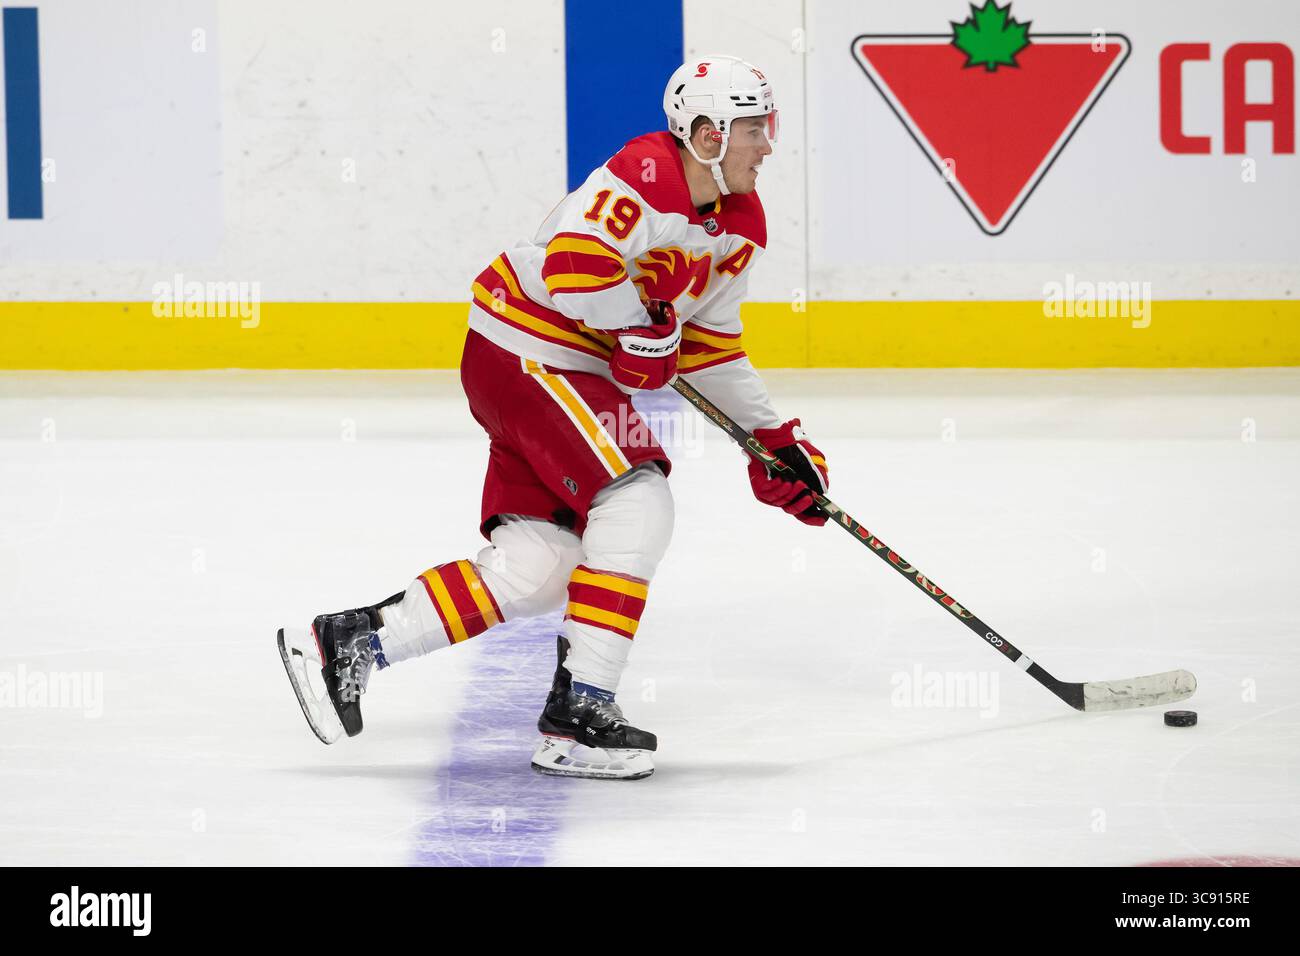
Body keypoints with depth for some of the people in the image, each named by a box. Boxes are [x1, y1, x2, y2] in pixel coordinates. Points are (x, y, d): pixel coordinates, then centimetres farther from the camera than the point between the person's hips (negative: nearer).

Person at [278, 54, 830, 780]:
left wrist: (776, 437, 13)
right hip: (524, 352, -10)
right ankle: (579, 715, -17)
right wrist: (646, 330, -20)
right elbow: (574, 265, -34)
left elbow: (711, 349, 17)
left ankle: (351, 642, 12)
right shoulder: (644, 177, -21)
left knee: (537, 570, 4)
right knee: (637, 504, -19)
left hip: (576, 372, 10)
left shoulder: (740, 226, 9)